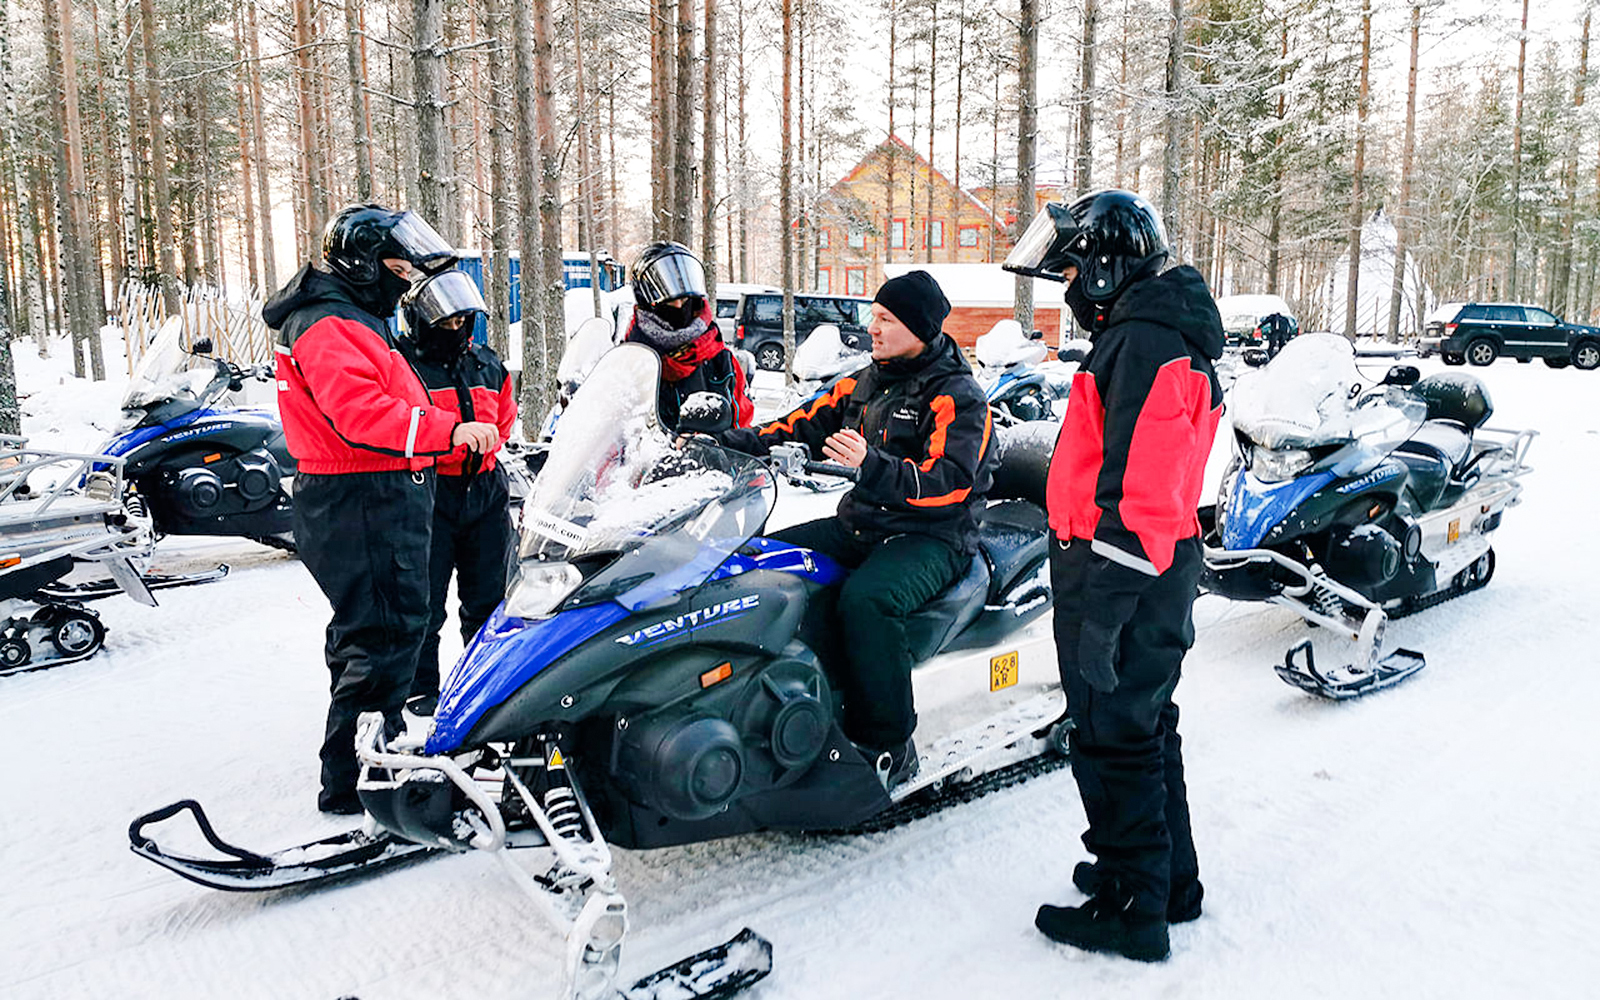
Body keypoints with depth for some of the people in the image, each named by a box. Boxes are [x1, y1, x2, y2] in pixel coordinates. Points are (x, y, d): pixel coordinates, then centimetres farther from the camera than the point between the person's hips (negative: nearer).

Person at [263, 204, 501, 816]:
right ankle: (352, 782, -4)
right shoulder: (331, 329, -15)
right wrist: (449, 429, -40)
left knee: (366, 633, 20)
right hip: (363, 506, -11)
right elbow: (361, 412, -31)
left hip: (378, 501, 11)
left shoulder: (352, 322, 21)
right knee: (384, 636, -10)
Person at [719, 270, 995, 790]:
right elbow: (806, 425, 14)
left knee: (865, 598, -36)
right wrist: (727, 443, 2)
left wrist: (871, 464, -39)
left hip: (932, 537, -8)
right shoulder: (866, 382, 14)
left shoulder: (958, 396, -10)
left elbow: (948, 482, -23)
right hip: (860, 524, 8)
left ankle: (888, 746, -23)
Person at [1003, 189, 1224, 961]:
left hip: (1123, 576, -11)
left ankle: (1134, 909, 15)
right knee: (1147, 724, 21)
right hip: (1158, 571, 11)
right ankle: (1170, 877, 36)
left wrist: (1099, 610, -25)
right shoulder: (1159, 334, 15)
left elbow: (1135, 496, -26)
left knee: (1114, 739, 1)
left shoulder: (1142, 343, -19)